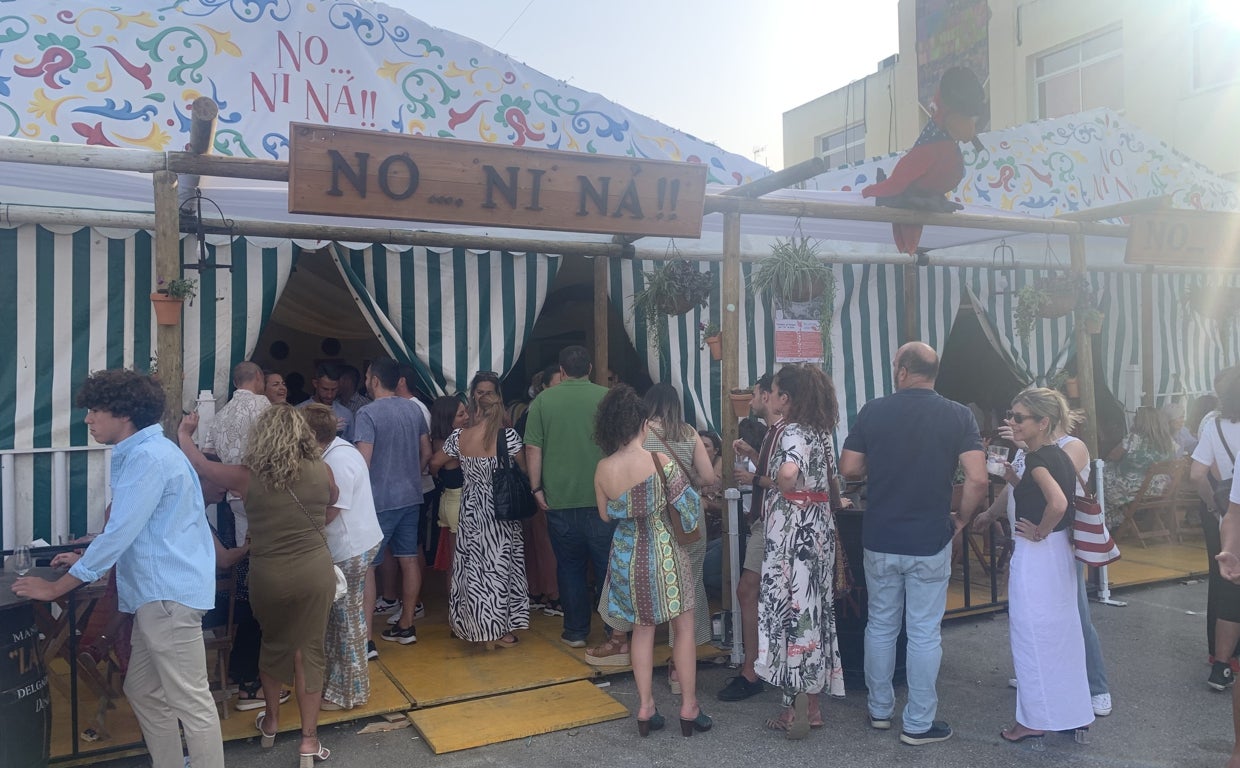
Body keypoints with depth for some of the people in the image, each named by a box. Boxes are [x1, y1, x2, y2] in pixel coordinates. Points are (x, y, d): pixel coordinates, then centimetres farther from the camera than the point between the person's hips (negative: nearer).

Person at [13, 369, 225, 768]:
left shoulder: (149, 457, -17)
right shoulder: (138, 453, 18)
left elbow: (119, 533, -19)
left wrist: (55, 587, -10)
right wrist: (88, 558, 23)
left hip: (169, 594, -11)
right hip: (157, 594, 11)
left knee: (191, 702, -4)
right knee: (143, 691, 19)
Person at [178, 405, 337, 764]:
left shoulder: (249, 476, -9)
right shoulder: (321, 471, -5)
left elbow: (199, 464, 5)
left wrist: (184, 432, 22)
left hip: (269, 575, 0)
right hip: (315, 571, 0)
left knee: (273, 643, 24)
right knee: (308, 649, 10)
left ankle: (271, 722, 39)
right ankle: (309, 740, 15)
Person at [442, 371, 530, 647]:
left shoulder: (458, 437, -7)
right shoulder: (508, 435, -16)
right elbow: (523, 470, -5)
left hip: (470, 509, 3)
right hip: (501, 511, -3)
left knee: (472, 567, 14)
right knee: (499, 567, 7)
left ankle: (475, 625, 24)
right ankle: (500, 630, 15)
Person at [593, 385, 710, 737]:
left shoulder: (603, 469, -8)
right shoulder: (661, 461, -18)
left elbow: (605, 514, 6)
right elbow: (689, 505, -13)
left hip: (627, 556, 4)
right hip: (664, 551, -4)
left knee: (642, 629, 18)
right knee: (684, 628, 12)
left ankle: (646, 709, 22)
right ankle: (689, 708, 19)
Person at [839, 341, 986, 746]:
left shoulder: (873, 412, -4)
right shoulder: (958, 416, -7)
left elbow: (849, 468, -1)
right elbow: (977, 479, -14)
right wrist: (959, 519, 1)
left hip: (880, 539, 2)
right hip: (930, 542, -1)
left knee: (880, 626, 16)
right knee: (924, 633, 8)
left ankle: (880, 710, 29)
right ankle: (918, 724, 17)